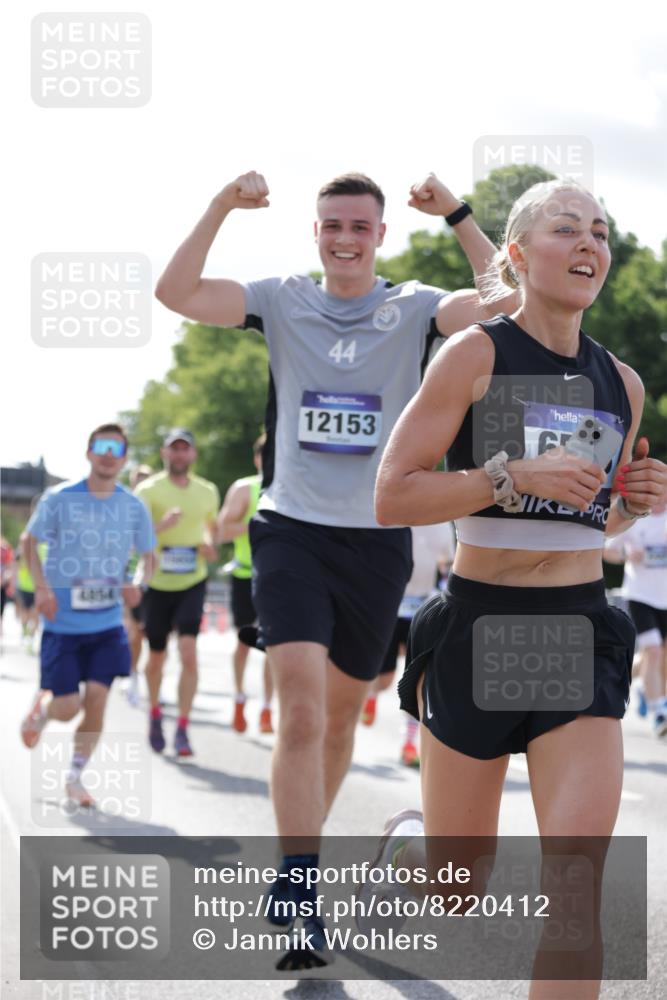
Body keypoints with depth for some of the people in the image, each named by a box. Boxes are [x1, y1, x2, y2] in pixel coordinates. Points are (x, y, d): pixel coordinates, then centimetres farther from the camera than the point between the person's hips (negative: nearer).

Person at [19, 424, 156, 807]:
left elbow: (148, 556, 11)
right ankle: (41, 711, 33)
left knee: (97, 696, -8)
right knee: (68, 707, -4)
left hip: (107, 622, 2)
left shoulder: (133, 507, 1)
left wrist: (139, 584, -11)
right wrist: (41, 586, -10)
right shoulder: (59, 499, -5)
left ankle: (76, 776, 10)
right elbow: (30, 541, 4)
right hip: (63, 621, -2)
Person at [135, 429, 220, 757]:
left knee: (189, 653, -16)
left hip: (192, 583, 1)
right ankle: (155, 714, 38)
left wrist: (209, 544, 1)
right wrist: (161, 525, -36)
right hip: (157, 584, -1)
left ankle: (182, 730, -12)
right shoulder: (148, 490, -7)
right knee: (156, 657, 11)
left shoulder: (208, 492, 5)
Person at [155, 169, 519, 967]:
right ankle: (298, 892, -17)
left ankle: (297, 859, 35)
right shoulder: (284, 302, 3)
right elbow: (176, 292, -8)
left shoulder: (414, 308, 1)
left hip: (377, 541, 2)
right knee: (301, 709, -18)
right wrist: (222, 207, -16)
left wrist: (457, 215, -18)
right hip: (292, 532, -2)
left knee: (341, 715, 14)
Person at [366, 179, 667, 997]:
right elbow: (391, 498, -12)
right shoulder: (475, 354, -7)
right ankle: (406, 841, 47)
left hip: (580, 632, 3)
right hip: (478, 625, -3)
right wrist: (513, 476, -22)